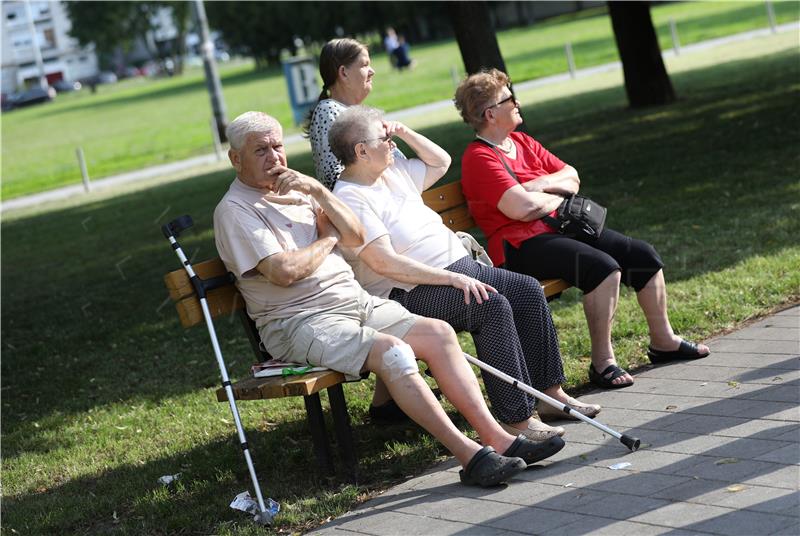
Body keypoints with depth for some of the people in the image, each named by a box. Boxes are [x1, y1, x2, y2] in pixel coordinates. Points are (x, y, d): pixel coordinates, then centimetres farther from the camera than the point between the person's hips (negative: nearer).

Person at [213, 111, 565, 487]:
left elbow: (356, 236, 11)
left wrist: (318, 192, -4)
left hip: (356, 301, 9)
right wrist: (328, 238, -2)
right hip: (299, 323, -8)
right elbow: (284, 271, -20)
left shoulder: (295, 190, 18)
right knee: (393, 351, -30)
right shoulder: (235, 210, -7)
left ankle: (496, 437, -9)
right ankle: (470, 456, -30)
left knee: (439, 333, -7)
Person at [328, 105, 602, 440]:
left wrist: (405, 133, 16)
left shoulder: (394, 172, 15)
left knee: (528, 291, -4)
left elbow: (441, 162, 32)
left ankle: (548, 392, 4)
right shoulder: (350, 199, -14)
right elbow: (385, 263, -22)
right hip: (412, 294, -10)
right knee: (493, 305, -29)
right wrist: (451, 278, -24)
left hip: (459, 268, 10)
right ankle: (516, 418, -27)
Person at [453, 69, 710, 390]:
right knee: (603, 266, -31)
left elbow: (572, 177, 14)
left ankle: (663, 341, 17)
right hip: (523, 246, -10)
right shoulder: (479, 158, -12)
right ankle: (602, 362, -23)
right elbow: (521, 208, -22)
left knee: (643, 255, 3)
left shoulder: (521, 142, 16)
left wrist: (544, 184, -8)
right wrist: (559, 196, -4)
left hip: (559, 228, 10)